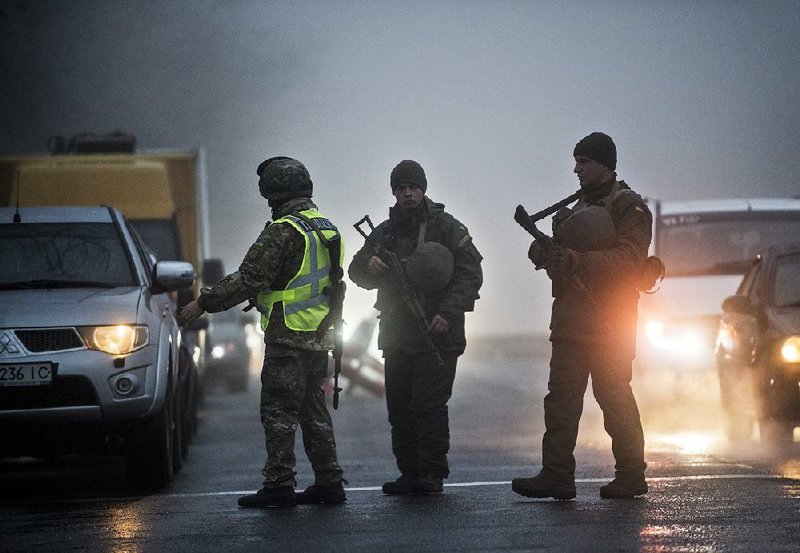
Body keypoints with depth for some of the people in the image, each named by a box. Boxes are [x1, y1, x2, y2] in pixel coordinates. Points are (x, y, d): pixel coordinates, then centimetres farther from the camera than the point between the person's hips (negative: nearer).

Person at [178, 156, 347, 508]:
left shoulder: (283, 231, -15)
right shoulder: (326, 228, 13)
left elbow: (249, 279, -19)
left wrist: (204, 303, -12)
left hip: (288, 337, -9)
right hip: (318, 338, 9)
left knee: (278, 411, -4)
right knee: (314, 411, 14)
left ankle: (279, 485, -5)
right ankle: (328, 482, 14)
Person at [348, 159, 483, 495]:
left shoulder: (446, 227, -1)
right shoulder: (385, 232, 15)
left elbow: (470, 273, -5)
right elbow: (357, 272, 16)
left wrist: (447, 313, -15)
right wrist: (369, 266, -9)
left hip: (436, 333, -6)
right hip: (396, 335, 6)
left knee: (429, 403, -10)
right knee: (399, 406, 5)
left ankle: (432, 473, -6)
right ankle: (410, 473, 11)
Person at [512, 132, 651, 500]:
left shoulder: (629, 207, -5)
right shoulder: (579, 206, 22)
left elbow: (630, 258, -18)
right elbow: (562, 254, 23)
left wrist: (579, 260, -26)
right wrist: (544, 253, -2)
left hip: (608, 322, -8)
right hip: (570, 322, 8)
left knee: (615, 397, -4)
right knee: (561, 397, 1)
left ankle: (631, 476, 5)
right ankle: (556, 476, 0)